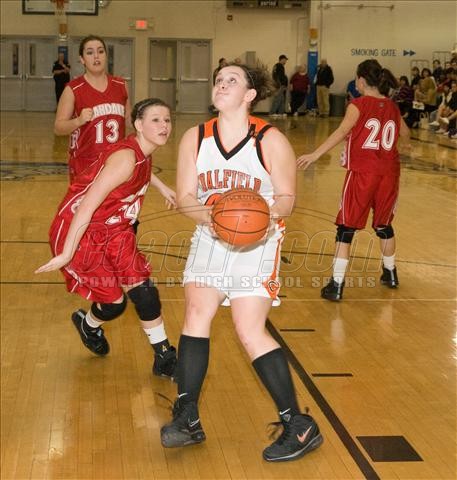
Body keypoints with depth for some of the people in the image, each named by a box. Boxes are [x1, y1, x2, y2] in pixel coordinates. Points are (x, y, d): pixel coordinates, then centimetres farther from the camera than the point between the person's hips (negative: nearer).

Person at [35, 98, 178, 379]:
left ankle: (164, 358, 13)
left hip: (112, 230, 8)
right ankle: (88, 325, 35)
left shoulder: (144, 153, -2)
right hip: (80, 233, -8)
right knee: (114, 302, -1)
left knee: (143, 289, 1)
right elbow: (86, 207, -30)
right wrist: (66, 254, -28)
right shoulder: (125, 158, -29)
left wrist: (161, 187, 27)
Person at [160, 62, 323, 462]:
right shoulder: (195, 138, 0)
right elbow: (185, 196, -2)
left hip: (257, 242, -4)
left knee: (251, 332, -10)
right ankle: (188, 418, 2)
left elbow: (287, 197, -7)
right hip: (209, 237, 5)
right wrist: (203, 214, -24)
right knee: (196, 313, -8)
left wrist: (267, 214, -29)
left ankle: (300, 427, 1)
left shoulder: (271, 141, -11)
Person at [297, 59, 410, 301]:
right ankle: (390, 273, 37)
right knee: (383, 225, 23)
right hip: (389, 173, 5)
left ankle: (336, 284, -5)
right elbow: (405, 133, 28)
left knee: (346, 227, 0)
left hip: (362, 172, -5)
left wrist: (314, 155, -30)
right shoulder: (392, 107, 10)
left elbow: (341, 131, -23)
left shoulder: (358, 105, -7)